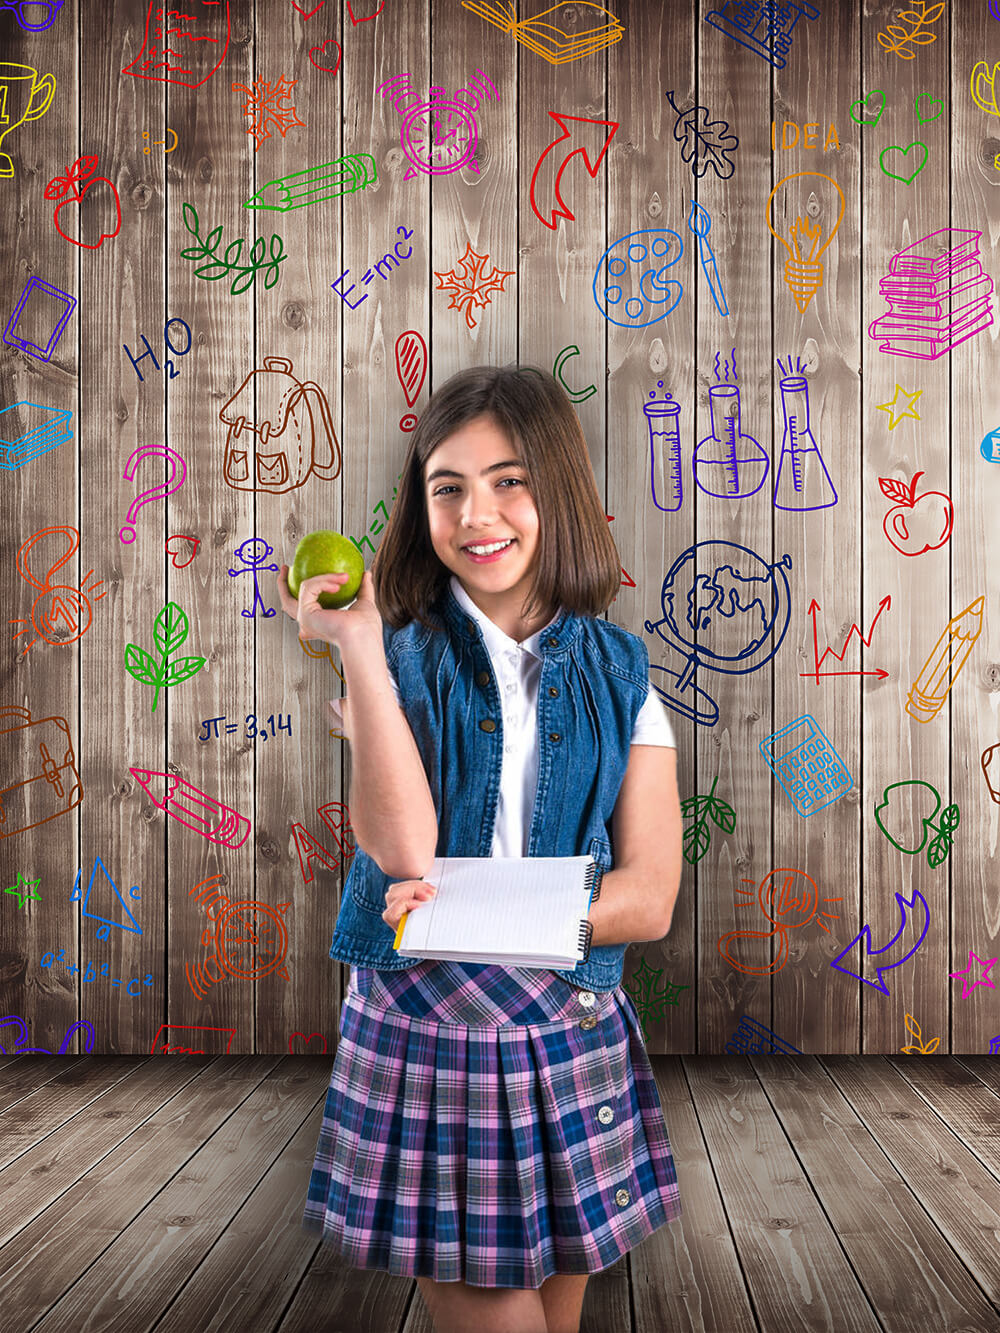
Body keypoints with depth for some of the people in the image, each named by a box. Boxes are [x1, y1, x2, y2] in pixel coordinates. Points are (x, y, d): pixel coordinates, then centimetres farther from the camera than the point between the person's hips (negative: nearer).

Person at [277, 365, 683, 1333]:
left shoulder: (618, 673, 1)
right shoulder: (403, 656, -3)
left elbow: (649, 898, -4)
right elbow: (403, 848, -19)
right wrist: (357, 641, -19)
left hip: (572, 1038, 2)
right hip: (421, 1033, -2)